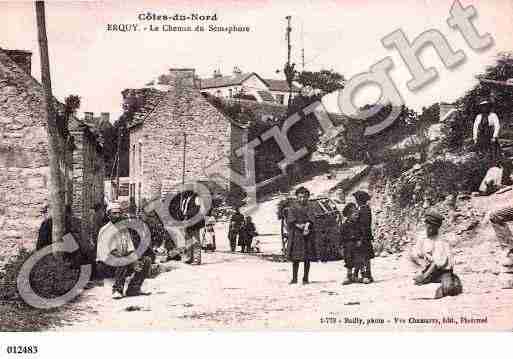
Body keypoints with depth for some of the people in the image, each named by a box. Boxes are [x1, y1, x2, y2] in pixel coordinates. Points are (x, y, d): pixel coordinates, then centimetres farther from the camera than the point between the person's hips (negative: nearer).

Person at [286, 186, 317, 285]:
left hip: (308, 233, 1)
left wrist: (307, 226, -21)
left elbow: (310, 218, -3)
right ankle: (294, 278, 2)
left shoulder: (309, 207, 10)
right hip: (296, 233, -1)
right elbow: (291, 220, -3)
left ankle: (306, 278, 8)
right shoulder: (293, 207, 8)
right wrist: (299, 226, -17)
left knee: (307, 258, 1)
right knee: (295, 257, -3)